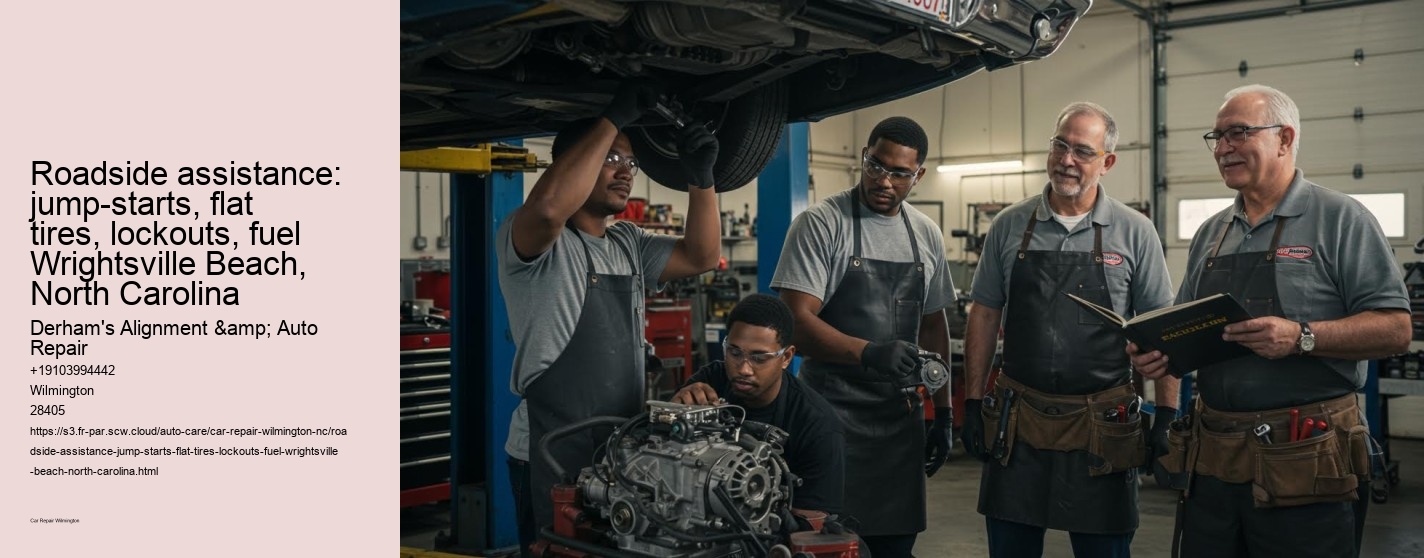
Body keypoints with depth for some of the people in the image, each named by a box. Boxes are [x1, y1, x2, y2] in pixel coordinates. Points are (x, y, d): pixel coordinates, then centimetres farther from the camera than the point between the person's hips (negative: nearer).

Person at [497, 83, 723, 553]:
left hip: (623, 452, 8)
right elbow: (549, 206, -33)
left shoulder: (628, 244, 15)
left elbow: (700, 257, 8)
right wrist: (615, 119, -25)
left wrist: (701, 178, -4)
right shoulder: (532, 239, -10)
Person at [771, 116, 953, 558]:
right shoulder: (821, 224, -9)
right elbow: (797, 321, -16)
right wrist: (869, 353, -31)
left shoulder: (927, 235, 9)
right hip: (833, 415, -5)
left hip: (901, 417, 5)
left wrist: (943, 411, 15)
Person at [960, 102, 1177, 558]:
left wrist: (1166, 415, -3)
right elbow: (984, 316, 8)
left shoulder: (1135, 233, 0)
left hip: (1103, 429, -1)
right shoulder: (1010, 226, 4)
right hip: (1017, 422, 2)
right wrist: (973, 403, 4)